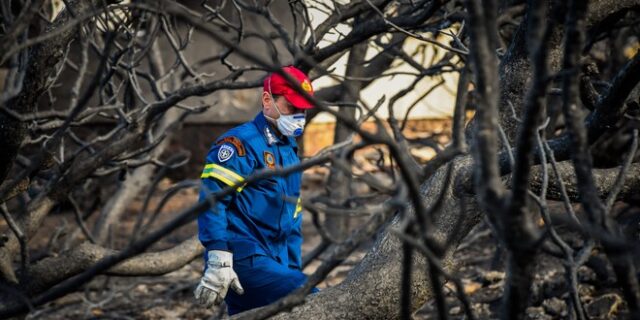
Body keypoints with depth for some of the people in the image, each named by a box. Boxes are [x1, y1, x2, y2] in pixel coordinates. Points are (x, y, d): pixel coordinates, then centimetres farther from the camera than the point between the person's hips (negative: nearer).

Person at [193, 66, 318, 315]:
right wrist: (219, 262, -24)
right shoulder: (241, 142, -5)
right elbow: (211, 201, -16)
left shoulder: (290, 153, 23)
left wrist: (294, 272, 22)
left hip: (273, 265, 9)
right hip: (244, 261, -9)